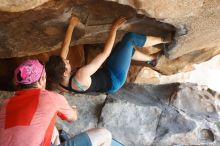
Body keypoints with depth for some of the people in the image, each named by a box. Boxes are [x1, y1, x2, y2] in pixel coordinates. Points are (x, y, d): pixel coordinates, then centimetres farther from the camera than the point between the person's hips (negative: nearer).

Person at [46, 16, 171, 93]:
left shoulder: (59, 82, -17)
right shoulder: (81, 76, -41)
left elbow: (65, 47, -6)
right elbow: (105, 53, -34)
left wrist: (71, 25, -4)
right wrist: (114, 28, -24)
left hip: (104, 74, 8)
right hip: (113, 80, -8)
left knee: (126, 47, 18)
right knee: (130, 37, -6)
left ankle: (151, 59, 40)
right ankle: (163, 40, 19)